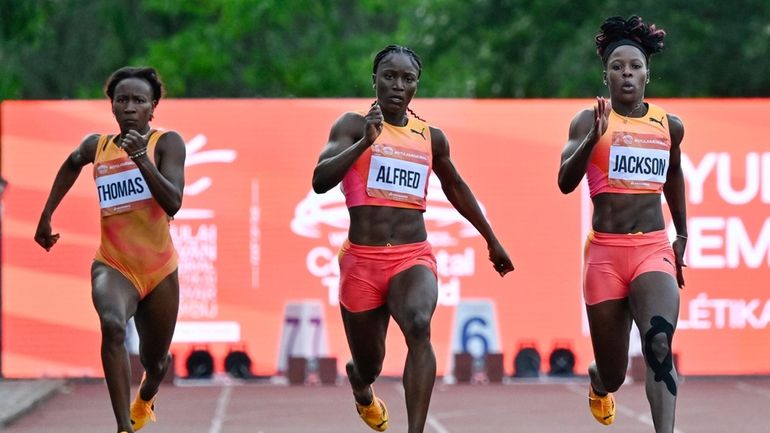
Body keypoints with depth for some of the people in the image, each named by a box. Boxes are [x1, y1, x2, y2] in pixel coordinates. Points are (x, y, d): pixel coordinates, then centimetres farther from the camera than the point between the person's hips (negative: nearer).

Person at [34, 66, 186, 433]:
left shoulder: (166, 143, -8)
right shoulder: (97, 147, 2)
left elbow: (173, 203, -22)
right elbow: (71, 164, 27)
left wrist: (141, 159, -32)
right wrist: (46, 215, 26)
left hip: (160, 270, 0)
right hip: (113, 266, 0)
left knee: (155, 361, 18)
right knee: (112, 325, -35)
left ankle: (145, 399, 58)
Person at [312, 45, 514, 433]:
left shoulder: (431, 137, 10)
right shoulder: (353, 125, -2)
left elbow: (455, 187, 28)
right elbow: (320, 181, -16)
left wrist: (492, 241, 35)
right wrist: (366, 142, -28)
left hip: (414, 258, 1)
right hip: (362, 260, -1)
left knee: (419, 326, -31)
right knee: (368, 366, 11)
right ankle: (360, 387, 52)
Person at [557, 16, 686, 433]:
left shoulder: (670, 126, 8)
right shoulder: (589, 121, -3)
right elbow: (566, 182, -15)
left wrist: (682, 236, 31)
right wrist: (593, 138, -31)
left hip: (654, 250, 1)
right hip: (605, 253, -1)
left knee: (659, 343, -26)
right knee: (613, 375, 9)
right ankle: (598, 383, 47)